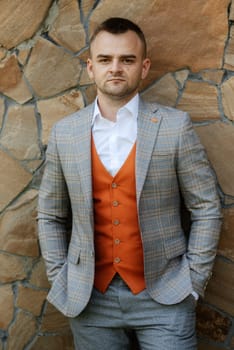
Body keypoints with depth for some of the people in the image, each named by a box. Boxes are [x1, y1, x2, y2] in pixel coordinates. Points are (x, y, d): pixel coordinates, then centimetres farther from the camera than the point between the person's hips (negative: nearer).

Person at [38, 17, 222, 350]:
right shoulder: (64, 133, 1)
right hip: (89, 299, 2)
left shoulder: (175, 126, -6)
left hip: (164, 296, -2)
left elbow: (207, 209, -2)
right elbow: (50, 216, 8)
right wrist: (60, 280, 3)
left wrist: (194, 282, -5)